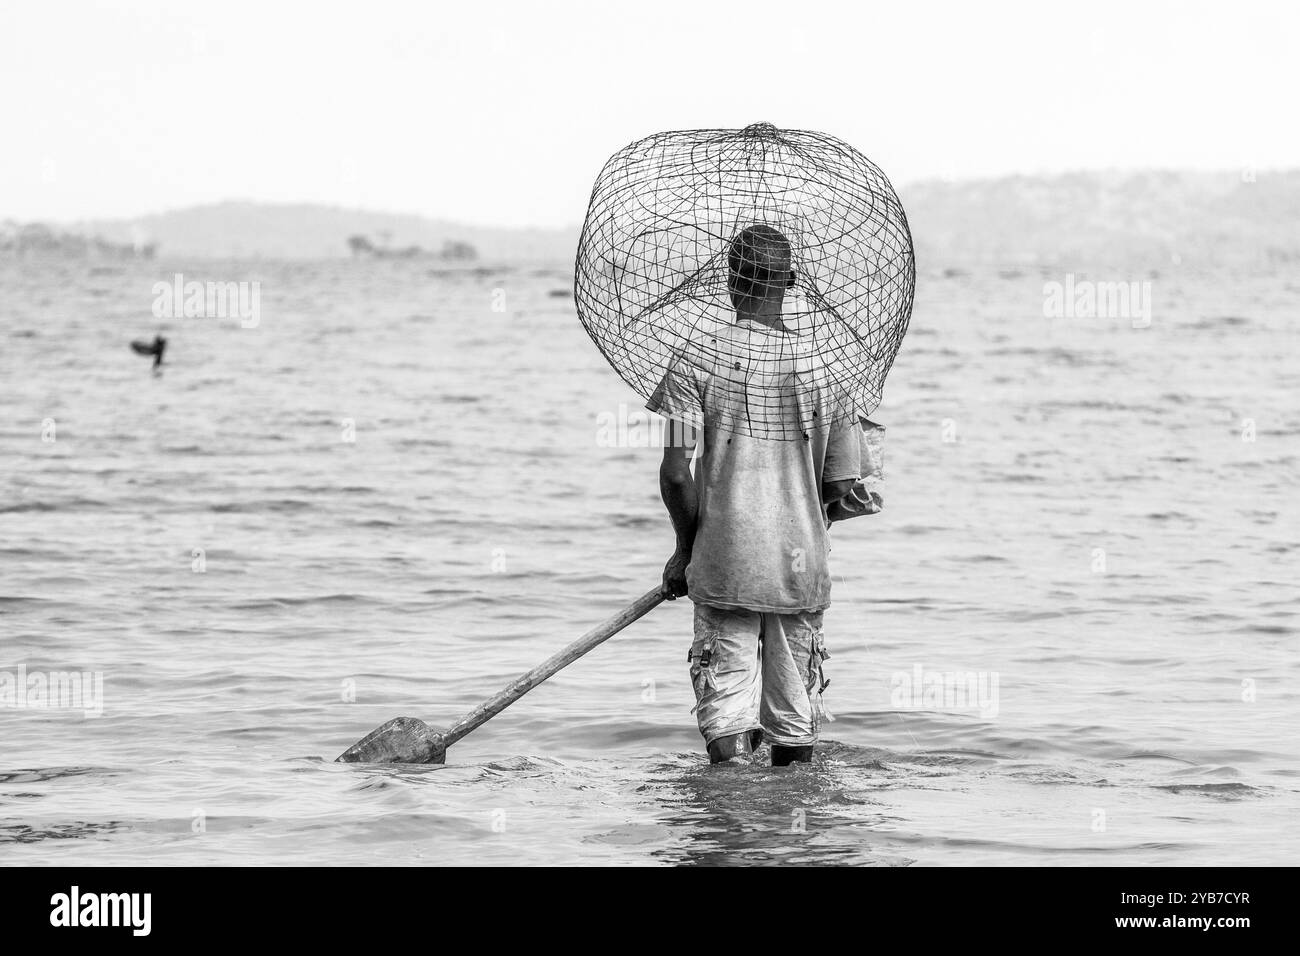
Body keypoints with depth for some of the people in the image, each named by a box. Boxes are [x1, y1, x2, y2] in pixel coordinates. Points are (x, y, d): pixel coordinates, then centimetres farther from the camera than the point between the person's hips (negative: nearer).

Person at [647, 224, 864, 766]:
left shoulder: (697, 361, -6)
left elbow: (675, 474, -10)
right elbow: (842, 483, -1)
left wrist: (685, 548, 6)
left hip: (723, 565, -2)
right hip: (802, 568, 2)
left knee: (726, 709, -1)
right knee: (795, 717, 10)